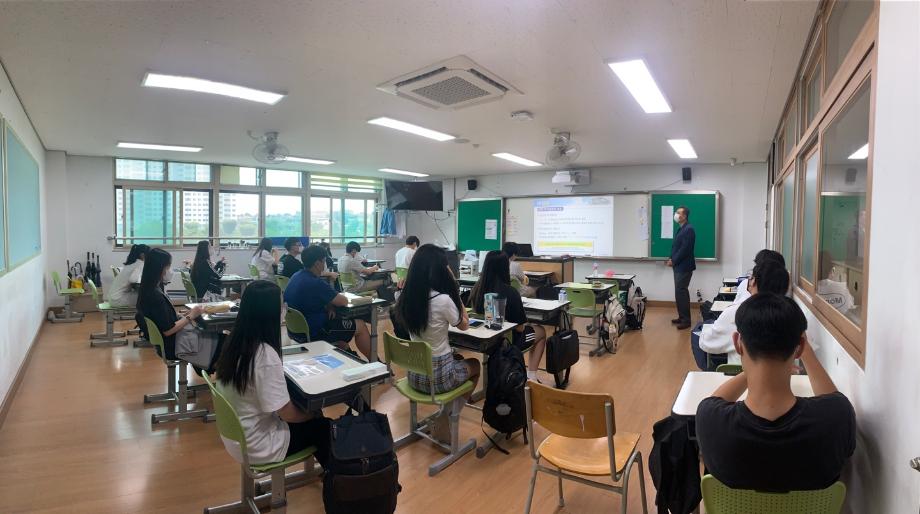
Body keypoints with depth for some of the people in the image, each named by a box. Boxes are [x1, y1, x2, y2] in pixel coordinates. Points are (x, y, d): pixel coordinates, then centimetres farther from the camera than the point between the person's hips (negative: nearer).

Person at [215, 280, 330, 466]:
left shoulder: (234, 344, -6)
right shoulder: (265, 355, -31)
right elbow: (287, 413, -24)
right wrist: (314, 413, -4)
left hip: (235, 438, 7)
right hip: (257, 447, -7)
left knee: (304, 405, 21)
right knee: (322, 425, 12)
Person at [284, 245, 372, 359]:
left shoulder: (296, 276, 3)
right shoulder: (315, 283, -26)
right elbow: (343, 301, -19)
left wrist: (329, 305, -3)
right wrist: (340, 296, 3)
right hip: (312, 333, -10)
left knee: (339, 319, 31)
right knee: (360, 326, 2)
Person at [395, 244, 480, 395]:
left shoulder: (406, 298, -6)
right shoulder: (443, 299, -25)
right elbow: (464, 325, -6)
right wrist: (455, 289, -7)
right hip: (438, 377, -5)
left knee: (458, 358, 33)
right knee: (475, 364, 27)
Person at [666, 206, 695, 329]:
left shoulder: (689, 229, -15)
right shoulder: (681, 229, 15)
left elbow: (685, 248, -20)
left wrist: (673, 261, -14)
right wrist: (671, 259, 4)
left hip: (684, 267, -9)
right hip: (678, 266, 9)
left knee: (681, 292, -8)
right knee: (680, 292, 13)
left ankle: (686, 320, -1)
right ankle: (682, 316, 22)